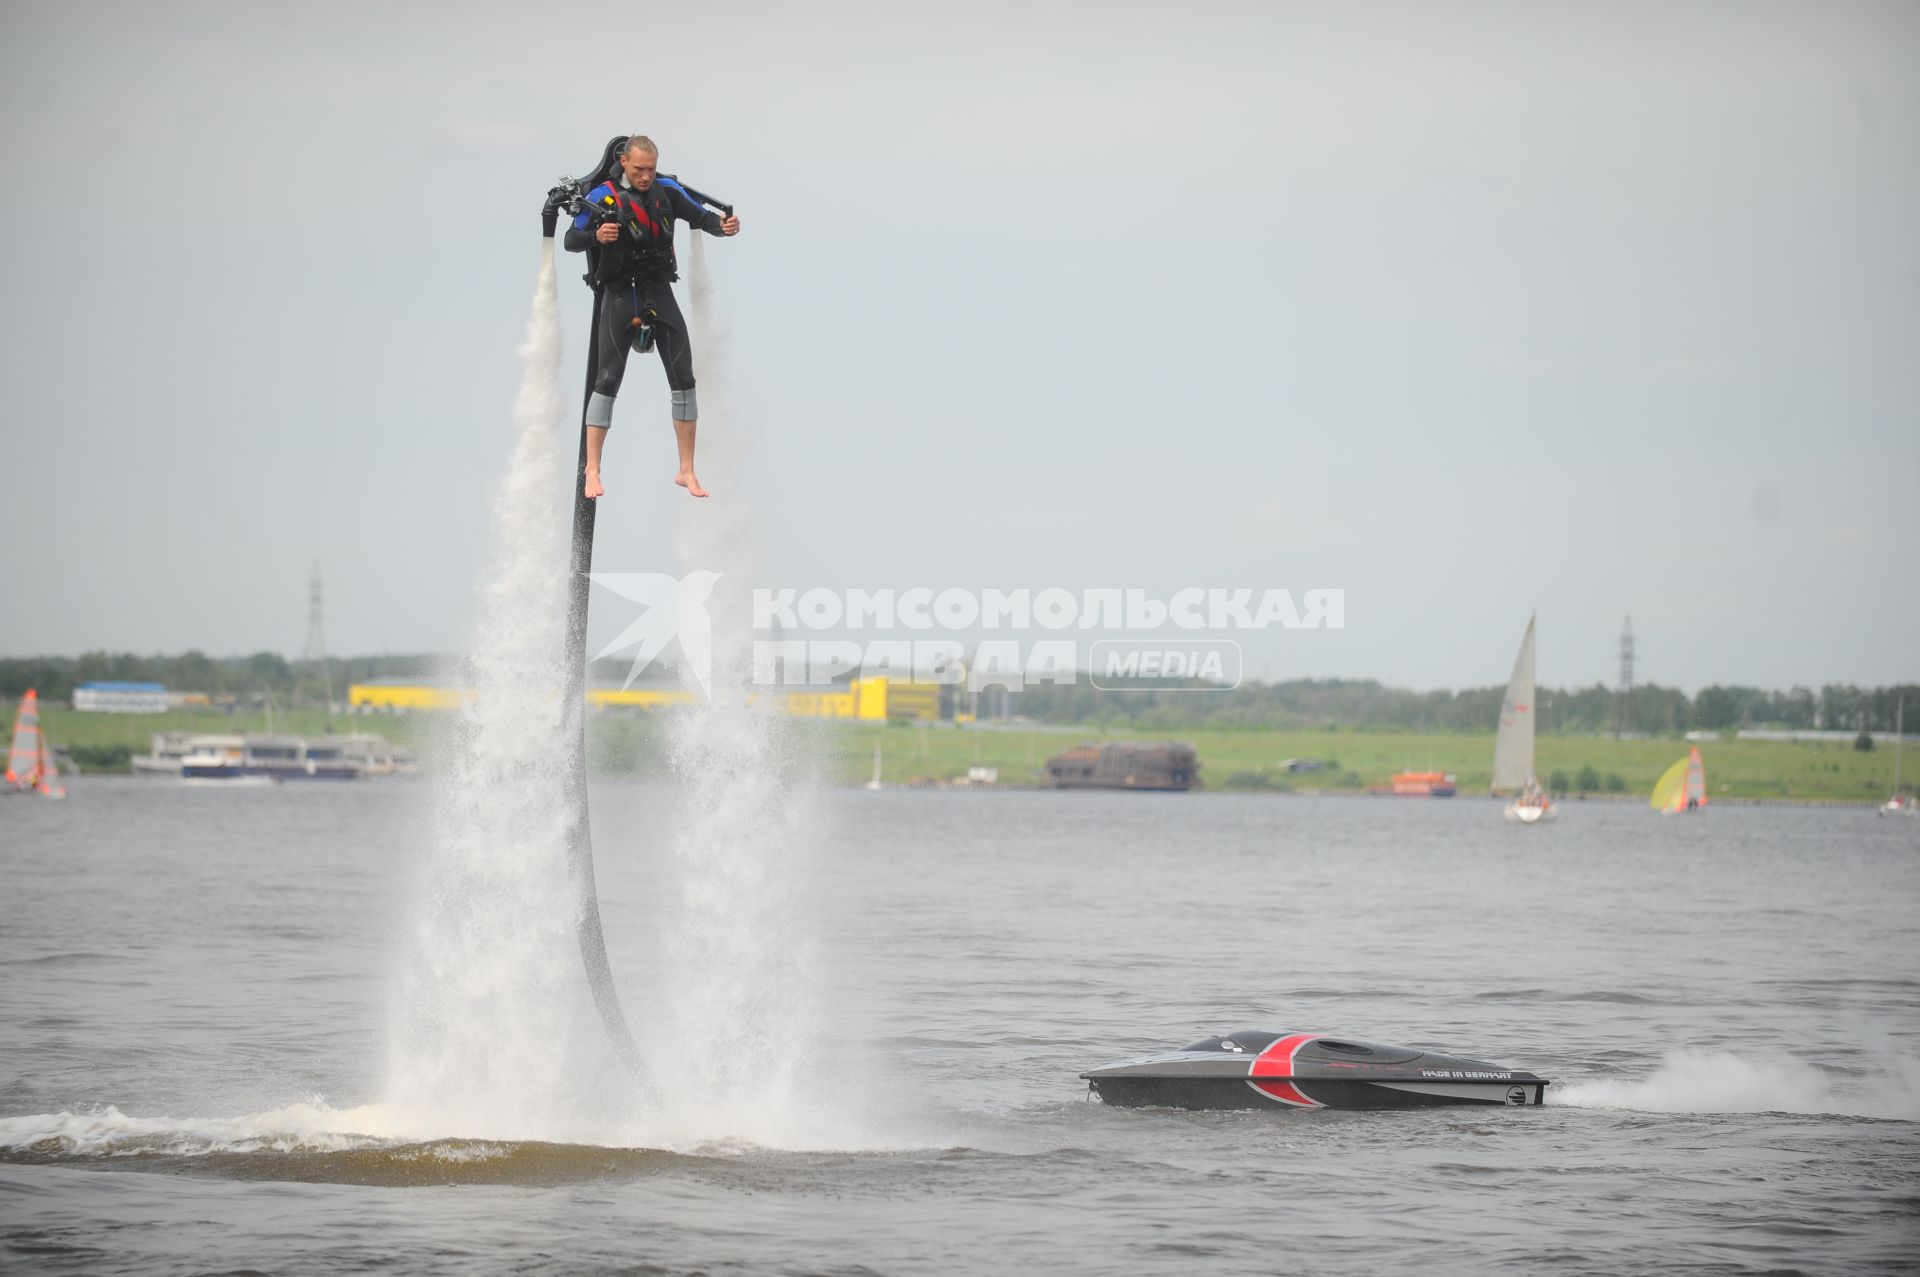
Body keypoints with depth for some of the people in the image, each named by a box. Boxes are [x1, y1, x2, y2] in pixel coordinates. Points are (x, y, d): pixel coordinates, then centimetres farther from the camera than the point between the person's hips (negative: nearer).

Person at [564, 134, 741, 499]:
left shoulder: (667, 191, 2)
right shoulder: (603, 196, -7)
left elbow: (701, 216, 4)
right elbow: (571, 241, -9)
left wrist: (724, 224, -18)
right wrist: (596, 236, -30)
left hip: (660, 291, 4)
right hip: (619, 294, -4)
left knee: (683, 379, 0)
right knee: (608, 380, -6)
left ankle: (686, 471, 7)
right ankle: (592, 471, 2)